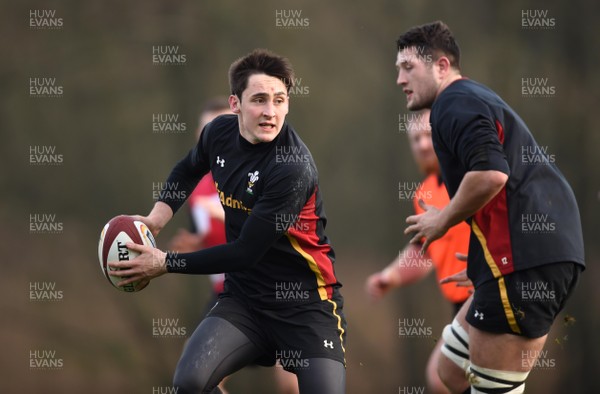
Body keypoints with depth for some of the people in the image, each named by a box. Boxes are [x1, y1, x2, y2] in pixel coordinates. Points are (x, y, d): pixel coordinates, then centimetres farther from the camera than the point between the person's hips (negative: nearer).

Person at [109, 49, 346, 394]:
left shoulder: (293, 168, -23)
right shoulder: (220, 133, -2)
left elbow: (246, 252, -20)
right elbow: (190, 169, 24)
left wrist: (166, 264, -12)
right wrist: (158, 217, 8)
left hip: (306, 302, -5)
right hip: (245, 297, 5)